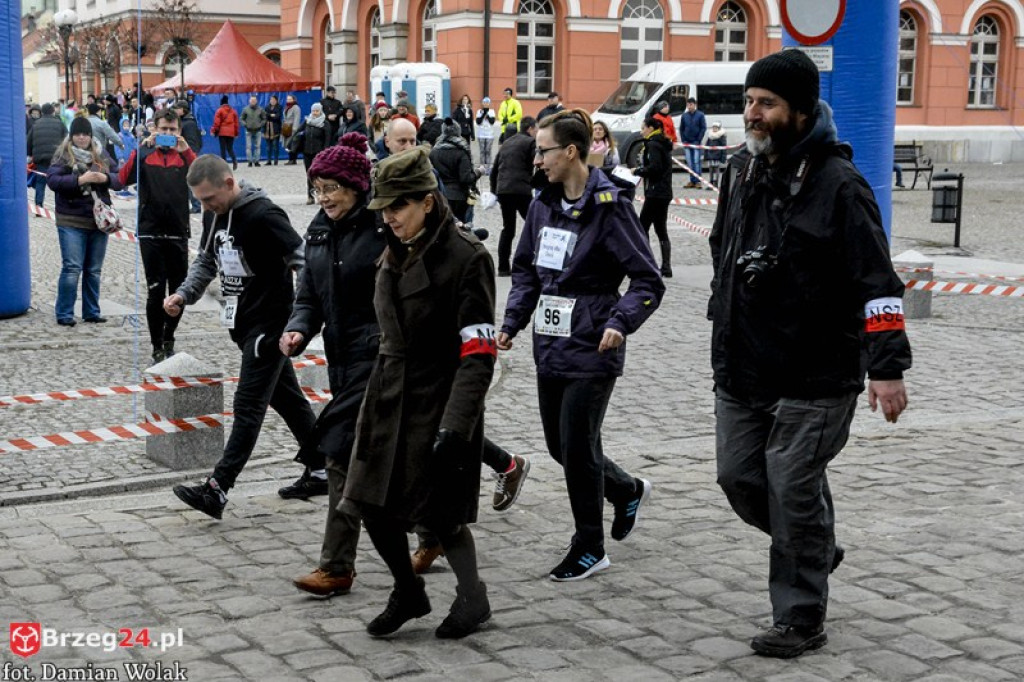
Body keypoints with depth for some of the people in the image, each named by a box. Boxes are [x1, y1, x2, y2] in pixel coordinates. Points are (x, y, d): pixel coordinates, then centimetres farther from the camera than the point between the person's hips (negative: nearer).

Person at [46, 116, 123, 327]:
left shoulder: (101, 155, 10)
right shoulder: (63, 155, -1)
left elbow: (120, 179, 9)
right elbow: (52, 180, -12)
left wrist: (105, 178, -11)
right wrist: (80, 179, -21)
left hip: (99, 221, 4)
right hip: (71, 222, -4)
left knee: (94, 269, 10)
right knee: (72, 268, -8)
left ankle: (92, 312, 20)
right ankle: (64, 313, 1)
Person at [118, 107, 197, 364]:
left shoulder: (184, 156, 7)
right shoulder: (145, 155, 4)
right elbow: (124, 179, -13)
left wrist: (187, 150, -20)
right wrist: (140, 149, -20)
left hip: (178, 233, 2)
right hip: (150, 233, -2)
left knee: (179, 291, 8)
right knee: (156, 291, -4)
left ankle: (168, 340, 27)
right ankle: (157, 348, 3)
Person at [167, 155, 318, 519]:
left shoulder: (263, 215, -20)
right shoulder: (214, 214, 7)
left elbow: (302, 260, -21)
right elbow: (206, 261, 19)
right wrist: (184, 294, 2)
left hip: (268, 324, -9)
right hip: (242, 323, 9)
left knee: (248, 407, -7)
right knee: (286, 397, 17)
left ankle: (217, 489, -9)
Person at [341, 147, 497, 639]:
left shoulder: (466, 258, -17)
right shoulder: (395, 256, 8)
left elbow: (478, 355, -20)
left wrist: (454, 426, -27)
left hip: (438, 406, -7)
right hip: (390, 399, 7)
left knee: (440, 513, 3)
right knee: (373, 503, 7)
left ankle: (472, 598, 26)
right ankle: (408, 593, 29)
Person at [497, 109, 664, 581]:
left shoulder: (609, 207, -13)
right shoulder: (543, 206, 7)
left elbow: (648, 281, -13)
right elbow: (525, 271, 16)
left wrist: (620, 322, -28)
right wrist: (512, 323, 4)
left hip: (591, 351, -7)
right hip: (549, 347, 7)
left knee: (577, 448, -1)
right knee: (559, 446, 15)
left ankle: (589, 549, 18)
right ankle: (628, 491, 41)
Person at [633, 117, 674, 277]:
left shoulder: (653, 145, -12)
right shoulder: (663, 145, 17)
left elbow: (654, 167, -22)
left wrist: (637, 171, -9)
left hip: (655, 193, -10)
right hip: (664, 193, 10)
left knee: (642, 227, -5)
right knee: (661, 230, 10)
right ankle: (666, 267, 10)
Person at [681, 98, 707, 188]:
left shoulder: (700, 115, -1)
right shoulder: (684, 115, 9)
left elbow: (704, 128, -2)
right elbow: (681, 129, 12)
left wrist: (699, 140, -9)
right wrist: (683, 140, 2)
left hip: (696, 142, -4)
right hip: (687, 142, 4)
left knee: (696, 161, -8)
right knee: (689, 162, 5)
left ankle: (698, 181, -7)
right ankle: (692, 181, 10)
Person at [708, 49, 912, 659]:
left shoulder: (839, 185, -14)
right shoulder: (742, 171, 8)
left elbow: (877, 281, -17)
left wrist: (888, 366, -22)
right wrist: (724, 322, 27)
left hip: (814, 378, -7)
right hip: (741, 371, 7)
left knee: (795, 494, -2)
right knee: (739, 479, 12)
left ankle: (801, 620, 16)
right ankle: (816, 550, 39)